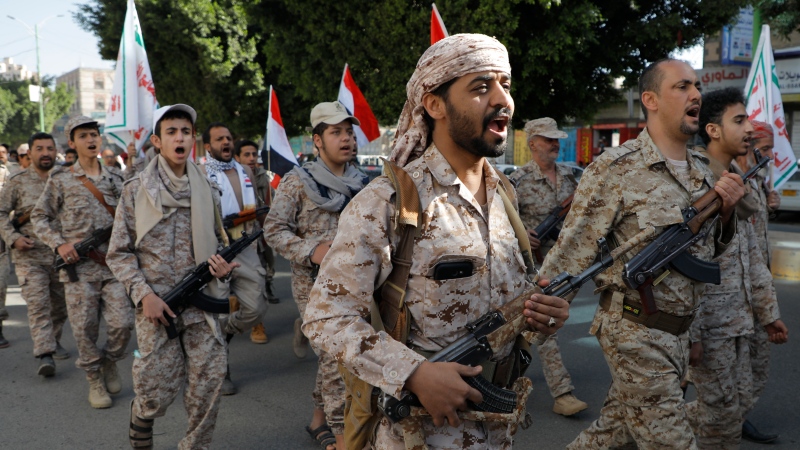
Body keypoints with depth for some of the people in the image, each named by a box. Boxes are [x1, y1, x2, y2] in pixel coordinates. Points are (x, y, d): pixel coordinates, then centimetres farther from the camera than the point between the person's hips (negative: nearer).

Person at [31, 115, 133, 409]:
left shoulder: (116, 178, 10)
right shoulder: (61, 180, 2)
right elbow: (39, 217, 6)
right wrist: (59, 244, -8)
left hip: (113, 263, 2)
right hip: (78, 266, -2)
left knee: (122, 323, -5)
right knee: (85, 328, 2)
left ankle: (110, 362, 24)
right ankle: (95, 380, 21)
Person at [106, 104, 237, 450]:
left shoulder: (207, 191, 7)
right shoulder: (136, 191, 0)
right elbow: (119, 253, 0)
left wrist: (223, 266, -4)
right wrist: (143, 294, -11)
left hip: (202, 303, 2)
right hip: (156, 305, -2)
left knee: (208, 385, 4)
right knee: (158, 390, 4)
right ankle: (140, 422, 36)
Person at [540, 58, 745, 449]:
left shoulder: (703, 170, 8)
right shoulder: (617, 167, -14)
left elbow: (710, 249, 17)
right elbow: (571, 252, -14)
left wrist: (726, 211, -3)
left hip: (678, 331, 7)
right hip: (636, 332, -7)